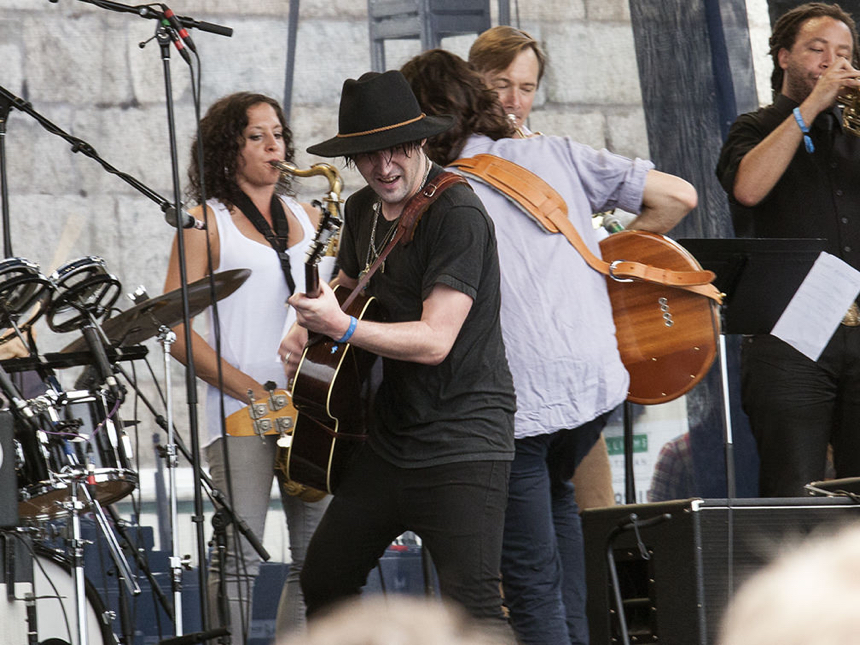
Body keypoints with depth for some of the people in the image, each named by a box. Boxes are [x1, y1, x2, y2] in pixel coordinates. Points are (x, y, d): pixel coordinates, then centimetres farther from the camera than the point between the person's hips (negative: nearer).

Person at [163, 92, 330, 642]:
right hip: (239, 409, -5)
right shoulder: (208, 221, 2)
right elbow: (176, 329, -5)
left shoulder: (307, 218, 17)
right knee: (240, 557, -12)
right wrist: (256, 392, -12)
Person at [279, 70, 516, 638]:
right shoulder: (363, 210, 10)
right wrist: (308, 331, 10)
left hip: (462, 441, -9)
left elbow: (435, 340, -22)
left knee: (473, 608, -17)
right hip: (388, 437, 9)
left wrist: (343, 329, -30)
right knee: (324, 580, 14)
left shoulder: (457, 214, -16)